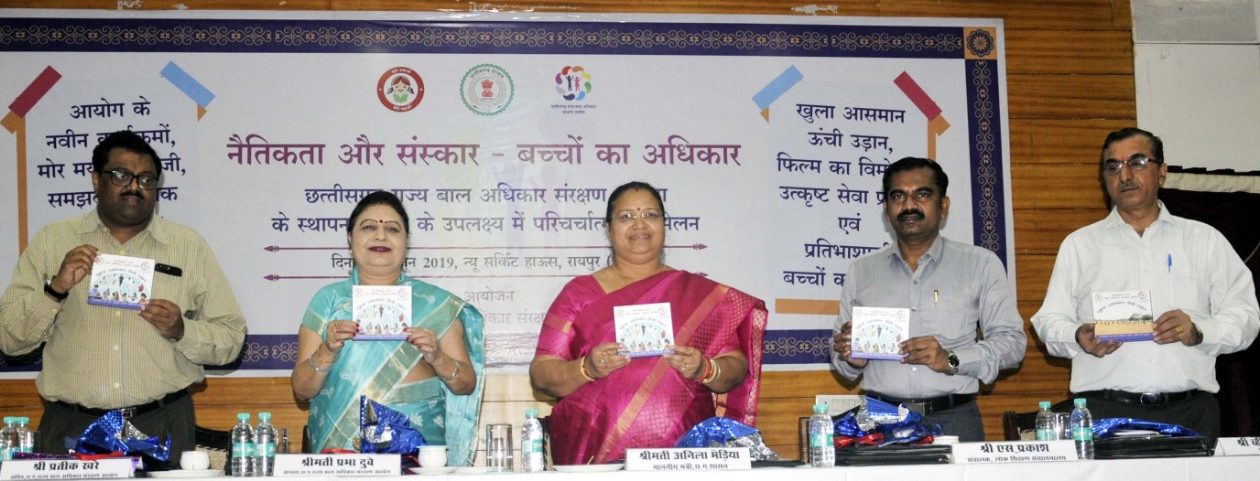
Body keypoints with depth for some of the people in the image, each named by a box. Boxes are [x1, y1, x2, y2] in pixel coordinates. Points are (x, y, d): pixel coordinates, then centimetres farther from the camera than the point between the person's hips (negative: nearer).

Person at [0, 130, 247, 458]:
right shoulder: (51, 242, 8)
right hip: (70, 429, 0)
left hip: (161, 427, 0)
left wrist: (182, 331, -13)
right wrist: (55, 289, -11)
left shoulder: (189, 246, 7)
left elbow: (231, 339, 5)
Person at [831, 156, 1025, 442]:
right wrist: (851, 359, -3)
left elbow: (1012, 340, 4)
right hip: (879, 420, 1)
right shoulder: (862, 271, 16)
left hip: (953, 421, -1)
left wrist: (951, 360, -10)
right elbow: (842, 350, 20)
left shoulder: (981, 265, 10)